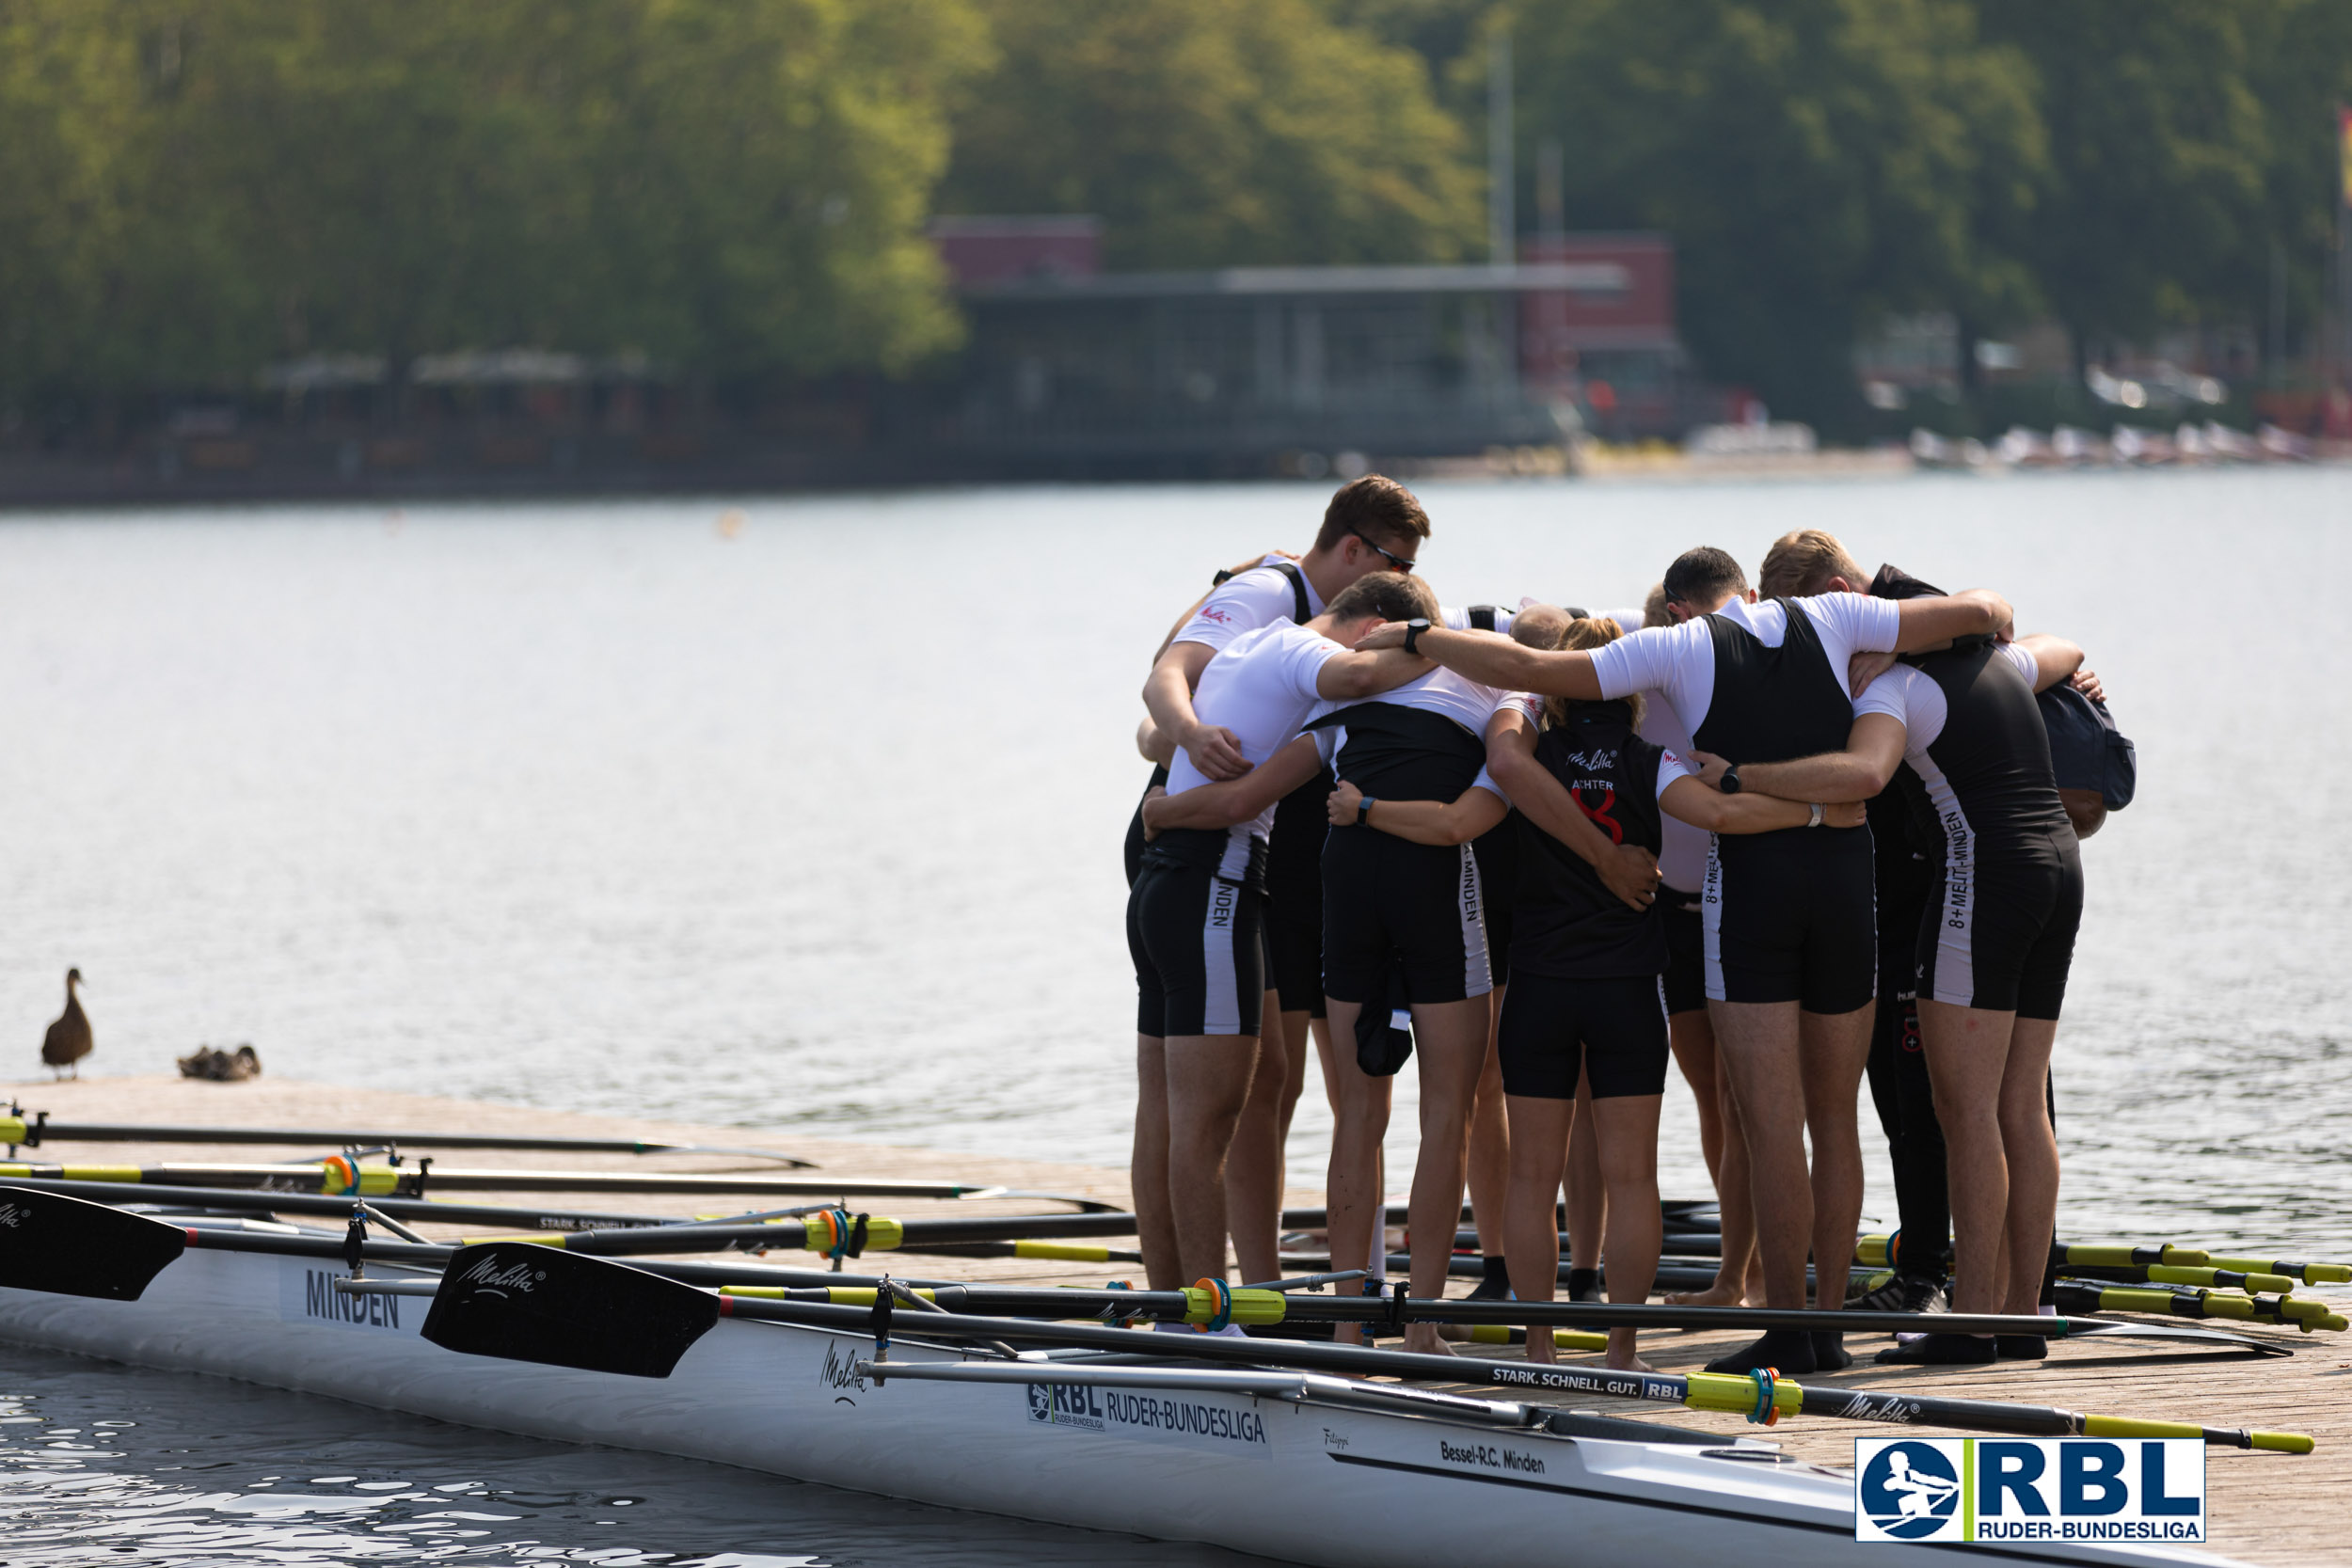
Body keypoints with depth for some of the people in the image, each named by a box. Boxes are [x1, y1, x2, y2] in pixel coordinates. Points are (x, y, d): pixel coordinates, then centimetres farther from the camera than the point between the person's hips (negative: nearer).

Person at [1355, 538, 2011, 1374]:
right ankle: (1830, 1321, 13)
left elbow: (1530, 669, -1)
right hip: (1846, 866, 3)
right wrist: (1982, 608, 37)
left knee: (1772, 1125, -3)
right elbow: (1977, 610, 14)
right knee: (1835, 1121, 12)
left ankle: (1788, 1329, -4)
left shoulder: (1681, 647, 3)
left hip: (1749, 875, -3)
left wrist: (1412, 638, 11)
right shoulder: (1827, 620, 11)